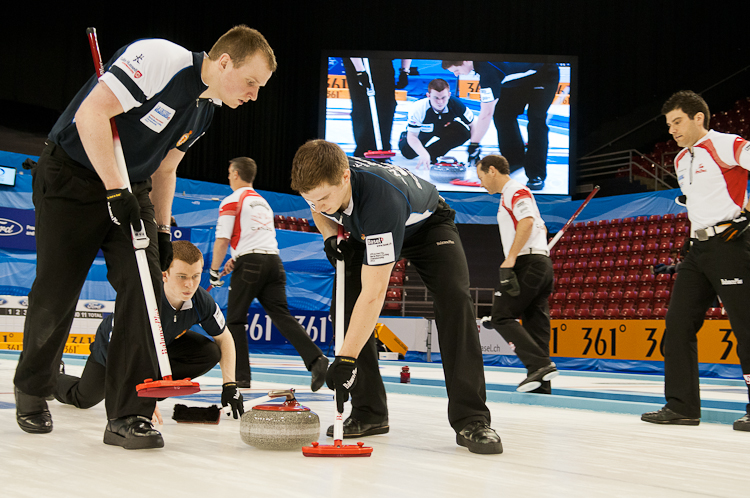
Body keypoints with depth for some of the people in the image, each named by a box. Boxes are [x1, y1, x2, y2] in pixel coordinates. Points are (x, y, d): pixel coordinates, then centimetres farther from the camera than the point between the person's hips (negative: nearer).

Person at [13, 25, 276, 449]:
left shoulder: (205, 108, 6)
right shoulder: (160, 58, -21)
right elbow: (92, 112, -27)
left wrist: (162, 231, 10)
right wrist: (116, 189, -27)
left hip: (131, 190, 7)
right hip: (73, 177, -7)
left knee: (144, 288, -8)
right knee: (56, 294, 1)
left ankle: (129, 415, -3)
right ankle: (32, 390, 28)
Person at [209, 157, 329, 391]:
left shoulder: (232, 201, 2)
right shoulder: (262, 201, 26)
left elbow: (222, 240, -6)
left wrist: (215, 270, 4)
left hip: (251, 265, -6)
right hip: (274, 261, 6)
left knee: (235, 319, 6)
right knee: (281, 315, -2)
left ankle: (241, 376, 3)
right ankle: (315, 359, -20)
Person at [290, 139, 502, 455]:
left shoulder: (382, 199, -47)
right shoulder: (322, 180, -27)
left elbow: (374, 294, -46)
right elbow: (320, 211, 3)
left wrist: (347, 359, -46)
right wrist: (331, 236, -19)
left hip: (426, 224, -6)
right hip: (367, 234, 6)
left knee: (454, 299, -27)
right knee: (347, 300, -13)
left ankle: (471, 420, -25)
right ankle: (369, 413, -4)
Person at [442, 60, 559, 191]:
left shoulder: (488, 69, -38)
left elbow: (486, 113, -36)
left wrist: (474, 144, -32)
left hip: (545, 75, -9)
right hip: (520, 77, 9)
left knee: (536, 118, -20)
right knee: (502, 112, 3)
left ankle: (537, 176, -17)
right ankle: (514, 159, 18)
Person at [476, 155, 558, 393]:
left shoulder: (515, 190, -4)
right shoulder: (511, 194, 27)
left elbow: (527, 222, -20)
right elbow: (541, 227, 35)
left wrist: (510, 259, -23)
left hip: (527, 264, -10)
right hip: (542, 265, 10)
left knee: (502, 316, -10)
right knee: (535, 324, 4)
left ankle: (540, 365, -20)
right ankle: (541, 387, 1)